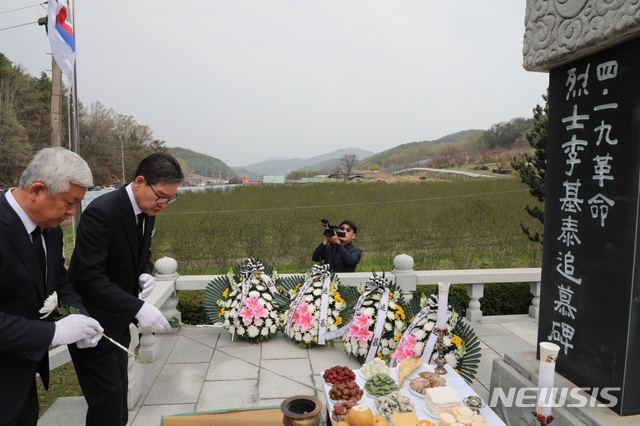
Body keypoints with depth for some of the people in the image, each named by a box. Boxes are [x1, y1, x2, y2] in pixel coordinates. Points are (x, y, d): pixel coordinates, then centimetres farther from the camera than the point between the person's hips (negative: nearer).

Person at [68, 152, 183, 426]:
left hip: (117, 320, 8)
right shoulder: (102, 211, -25)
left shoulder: (147, 211, 0)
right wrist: (137, 308, -37)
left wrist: (146, 274, -8)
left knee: (118, 392, 19)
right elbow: (88, 276, -30)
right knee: (108, 398, 1)